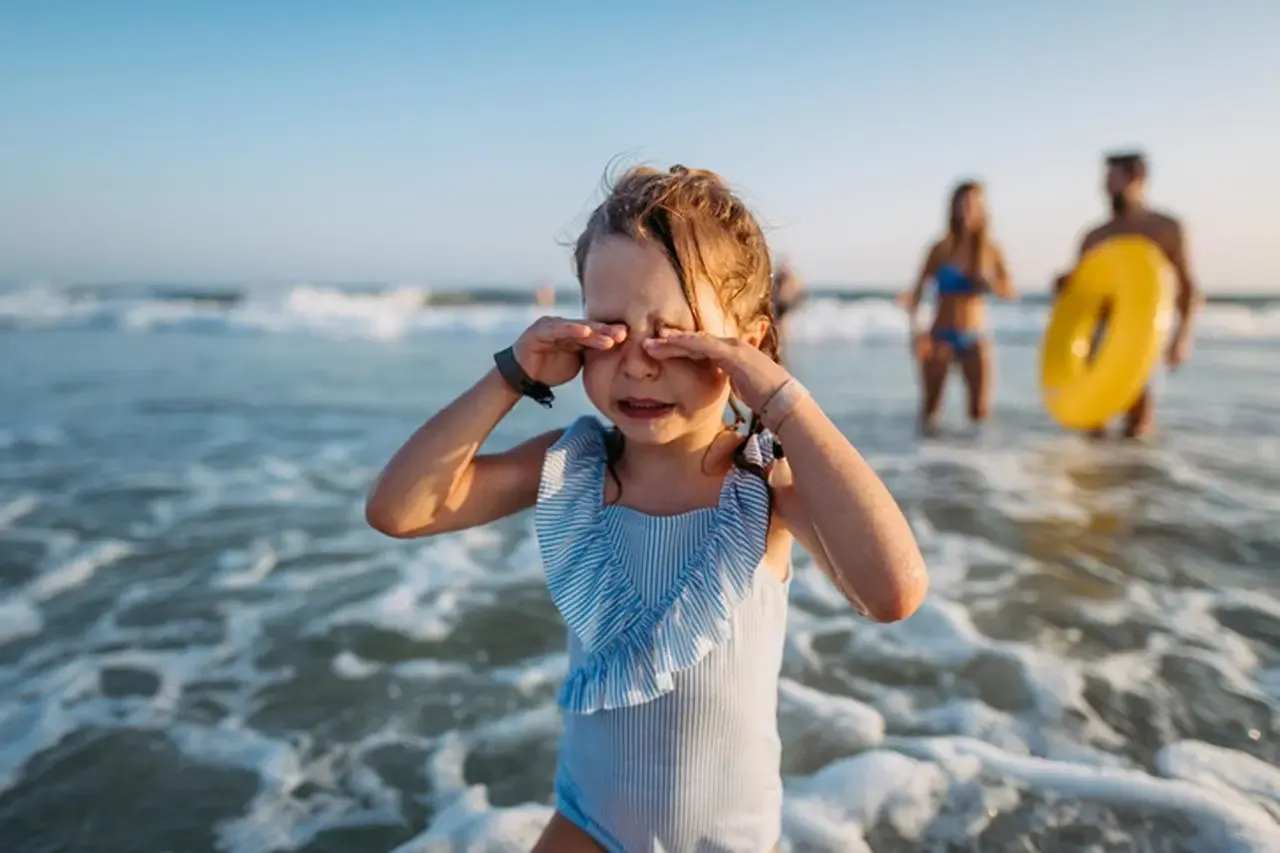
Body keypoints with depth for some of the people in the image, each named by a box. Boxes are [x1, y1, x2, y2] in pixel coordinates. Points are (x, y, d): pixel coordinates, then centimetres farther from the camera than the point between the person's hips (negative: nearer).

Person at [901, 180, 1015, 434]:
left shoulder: (991, 251, 5)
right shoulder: (941, 249, -1)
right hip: (941, 336, -2)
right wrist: (915, 331, -13)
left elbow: (1009, 292, 2)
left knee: (980, 410, -3)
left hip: (973, 339, 2)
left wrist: (989, 283, -19)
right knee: (930, 408, -6)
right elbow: (917, 293, -1)